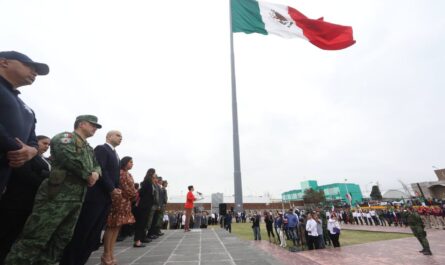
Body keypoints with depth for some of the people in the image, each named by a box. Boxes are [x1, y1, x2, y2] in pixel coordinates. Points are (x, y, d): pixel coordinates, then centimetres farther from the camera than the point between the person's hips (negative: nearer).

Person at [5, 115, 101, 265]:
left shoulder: (89, 149, 22)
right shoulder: (65, 136, -3)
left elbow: (97, 165, 22)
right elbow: (68, 156, -20)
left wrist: (96, 173, -3)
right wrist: (88, 175, -12)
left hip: (77, 199, 8)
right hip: (58, 195, -8)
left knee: (62, 239, 13)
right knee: (35, 239, -5)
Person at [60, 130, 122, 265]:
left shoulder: (115, 155, 20)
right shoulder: (101, 149, -6)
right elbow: (100, 169, -17)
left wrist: (116, 189, 2)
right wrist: (111, 189, -16)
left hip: (107, 197, 8)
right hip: (96, 195, -8)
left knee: (94, 232, 10)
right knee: (82, 230, 1)